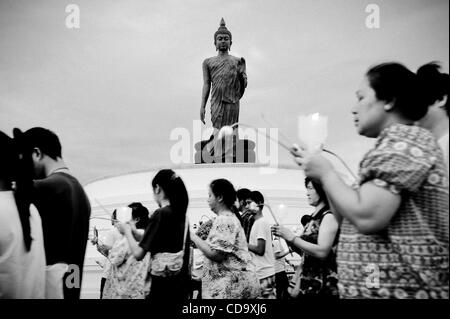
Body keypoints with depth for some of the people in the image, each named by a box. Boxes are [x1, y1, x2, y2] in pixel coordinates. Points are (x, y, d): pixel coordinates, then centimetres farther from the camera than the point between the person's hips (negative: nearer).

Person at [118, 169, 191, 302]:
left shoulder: (160, 214, -13)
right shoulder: (181, 215, 8)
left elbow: (138, 254, -13)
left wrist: (127, 232, 4)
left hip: (164, 286, -7)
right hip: (181, 284, 7)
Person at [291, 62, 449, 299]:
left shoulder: (405, 138, -11)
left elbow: (366, 217, -24)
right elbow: (349, 219, 17)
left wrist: (326, 173, -11)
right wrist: (322, 177, 7)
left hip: (399, 288, -9)